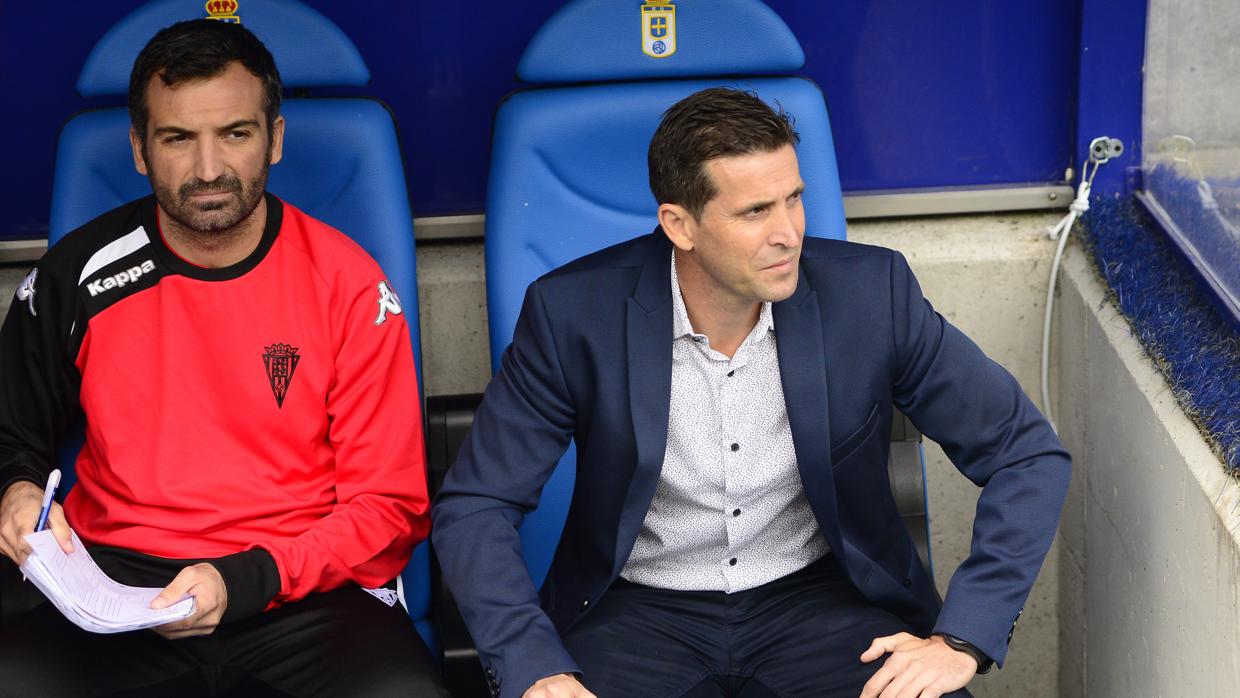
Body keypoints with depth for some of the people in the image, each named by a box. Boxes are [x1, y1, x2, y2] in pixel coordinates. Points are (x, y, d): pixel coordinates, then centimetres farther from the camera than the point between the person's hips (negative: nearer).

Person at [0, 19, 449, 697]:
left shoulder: (347, 284, -1)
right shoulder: (77, 274, 5)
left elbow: (391, 507, 0)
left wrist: (244, 581, -15)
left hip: (305, 593, -1)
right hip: (118, 595, 1)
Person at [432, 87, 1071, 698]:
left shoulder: (869, 292, -11)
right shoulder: (575, 313, -13)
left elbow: (1028, 453, -4)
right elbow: (475, 507, -7)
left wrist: (962, 641, -15)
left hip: (819, 593, 1)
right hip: (642, 608, -1)